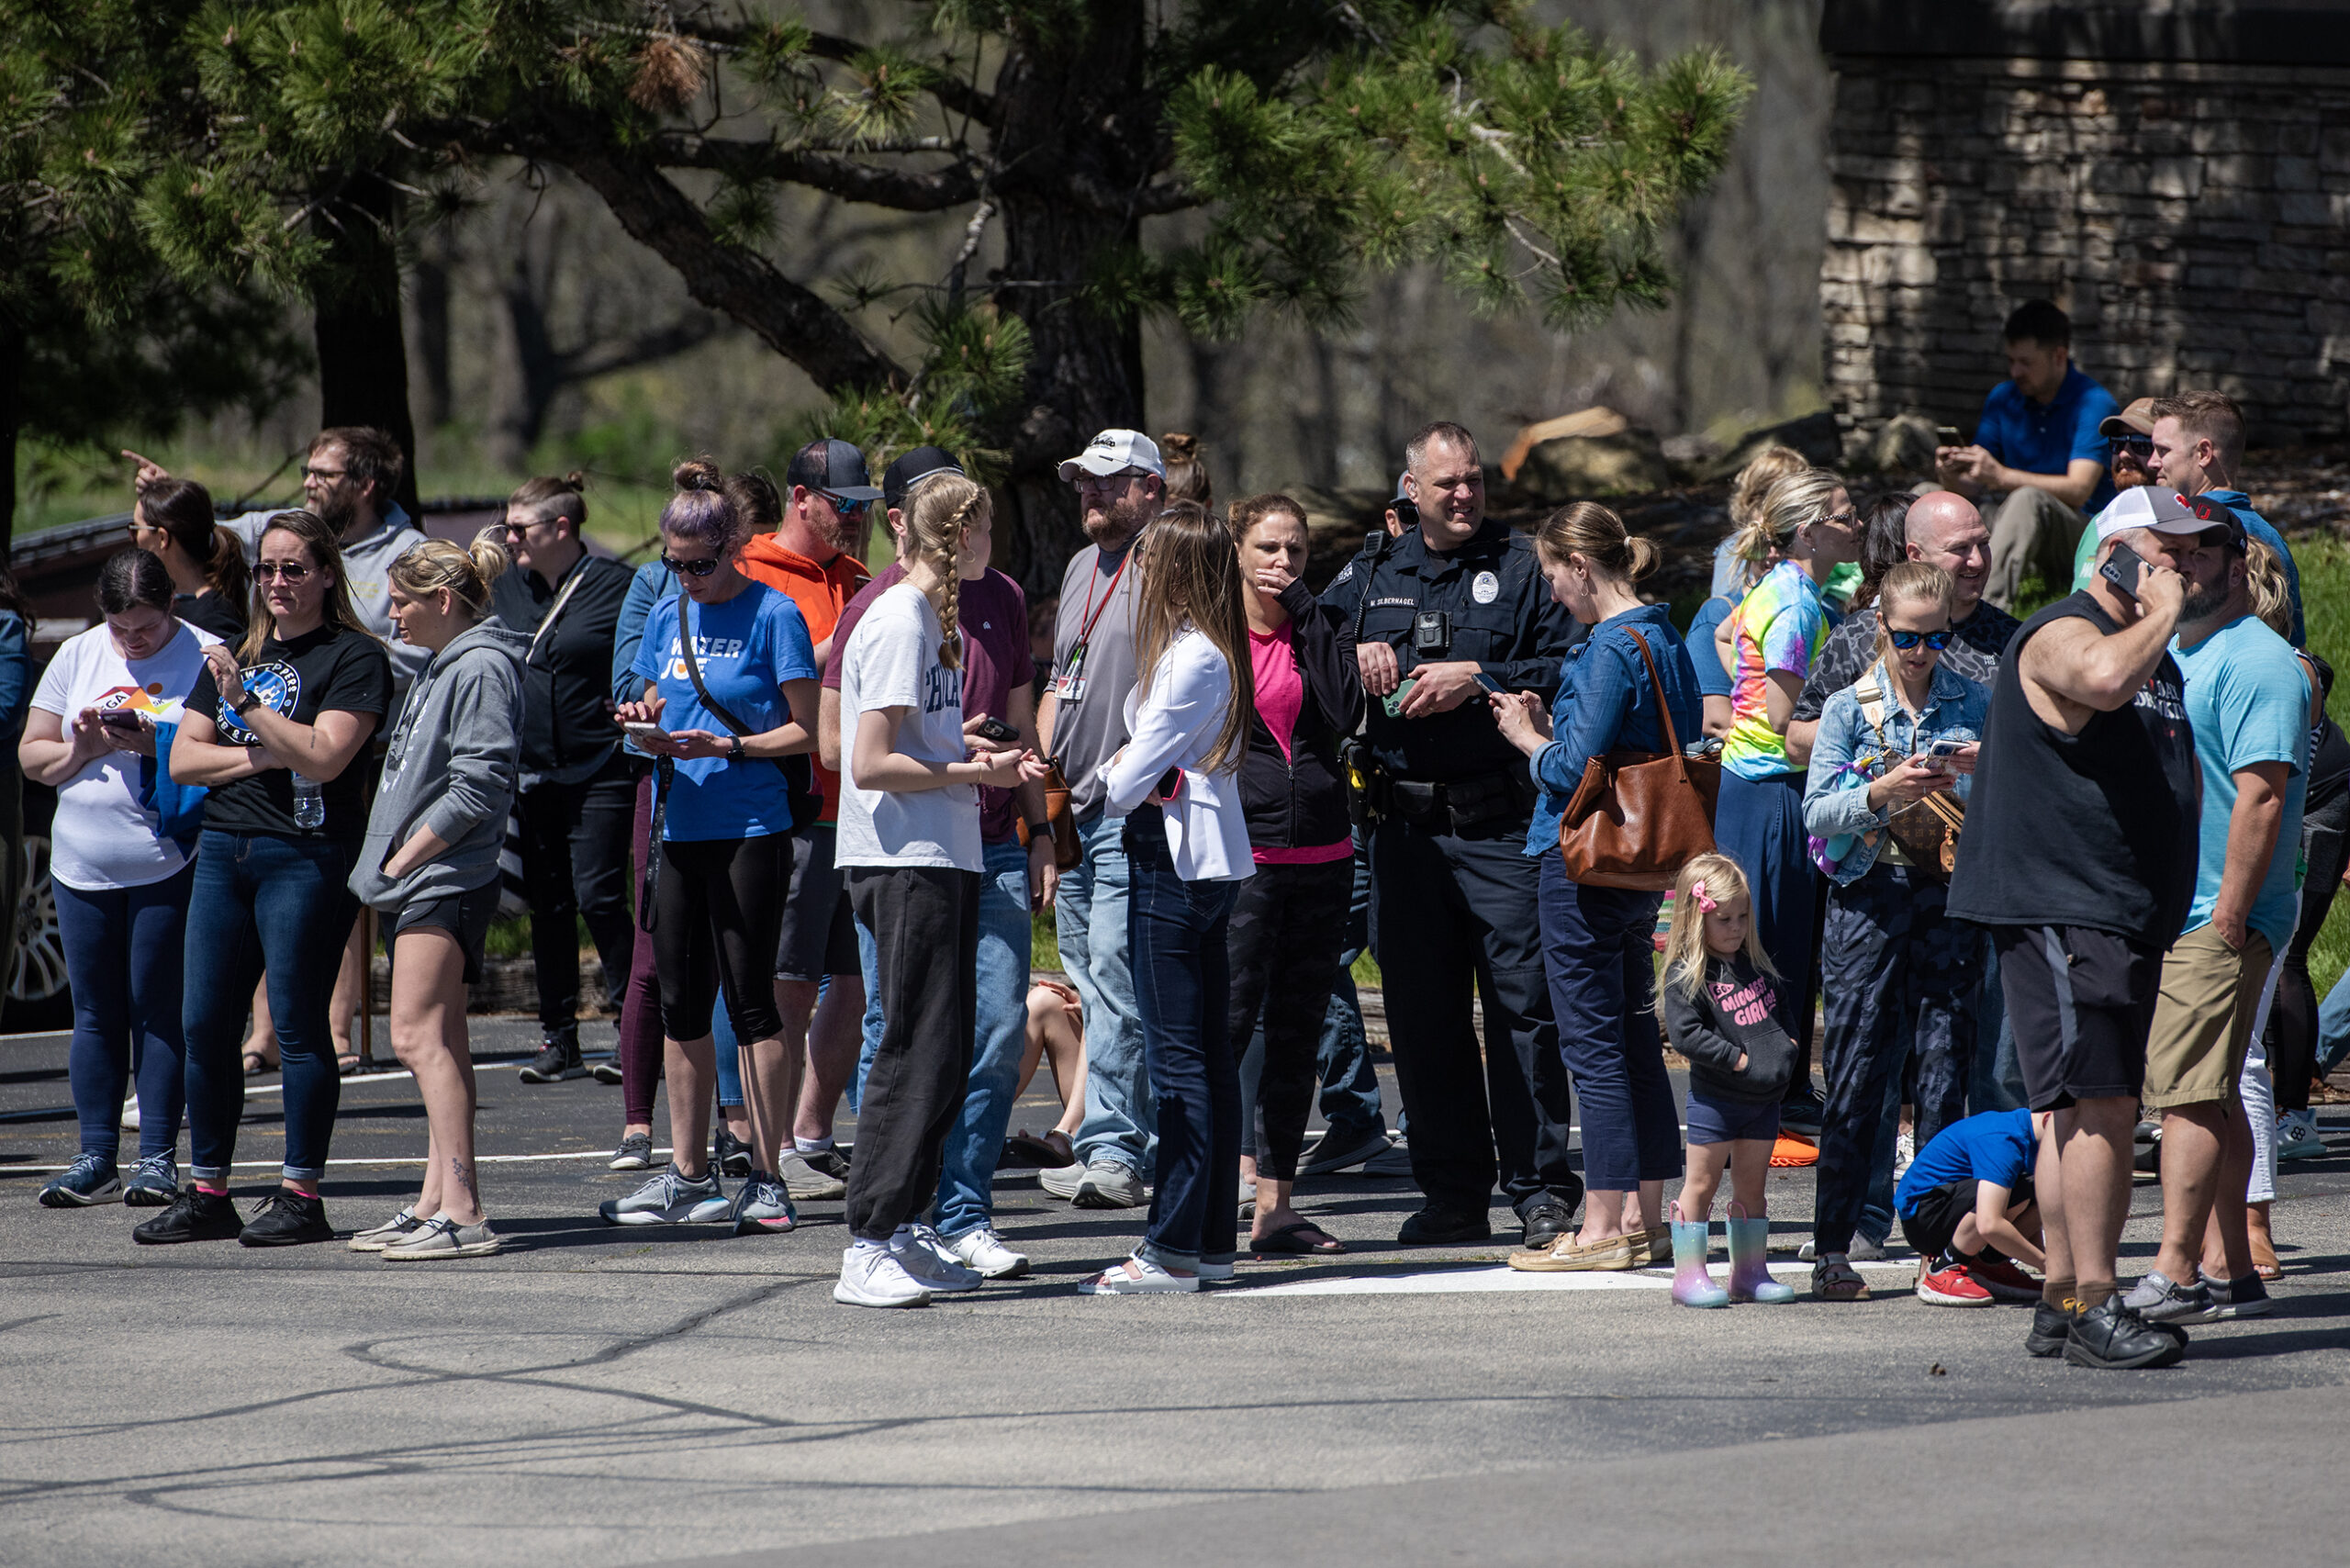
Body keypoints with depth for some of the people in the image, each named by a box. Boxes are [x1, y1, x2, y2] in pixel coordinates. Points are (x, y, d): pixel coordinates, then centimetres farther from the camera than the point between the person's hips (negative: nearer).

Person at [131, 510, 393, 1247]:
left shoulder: (355, 657, -3)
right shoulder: (234, 655, 18)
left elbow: (326, 755, -15)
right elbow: (183, 757, 11)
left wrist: (245, 702, -15)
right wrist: (262, 754, -4)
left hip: (306, 858, -7)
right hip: (223, 849, 7)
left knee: (298, 1023, -5)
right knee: (205, 1023, 4)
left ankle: (301, 1194, 0)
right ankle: (207, 1192, 11)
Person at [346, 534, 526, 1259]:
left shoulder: (482, 669, -13)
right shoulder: (443, 667, 19)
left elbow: (477, 787, -20)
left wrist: (402, 859, -15)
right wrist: (389, 865, 14)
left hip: (446, 876, -11)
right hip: (420, 879, 11)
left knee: (420, 1036, -15)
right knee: (440, 1042, 11)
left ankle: (462, 1211, -20)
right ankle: (436, 1203, 14)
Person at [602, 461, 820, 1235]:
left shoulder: (772, 614, -6)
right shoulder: (667, 616, 12)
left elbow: (805, 731, -7)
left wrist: (724, 746, -18)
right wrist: (645, 729, -3)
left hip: (751, 828, -6)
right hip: (681, 823, 6)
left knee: (749, 998, -5)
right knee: (681, 1002, 9)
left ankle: (767, 1181, -2)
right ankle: (687, 1177, 17)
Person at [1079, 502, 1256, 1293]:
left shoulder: (1188, 659, -17)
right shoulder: (1217, 651, 12)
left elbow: (1129, 780, -14)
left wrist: (1113, 779, 6)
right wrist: (1134, 775, -2)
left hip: (1172, 861, -10)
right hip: (1213, 861, 10)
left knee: (1177, 1059, -8)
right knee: (1211, 1055, 11)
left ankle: (1175, 1249, -8)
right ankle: (1211, 1239, 15)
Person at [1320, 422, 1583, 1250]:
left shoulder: (1524, 566, 2)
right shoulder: (1370, 575, 15)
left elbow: (1573, 671, -5)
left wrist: (1479, 677, -13)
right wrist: (1353, 654, 0)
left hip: (1503, 827, -4)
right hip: (1406, 828, 4)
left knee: (1522, 1008, -6)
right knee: (1422, 1017, 6)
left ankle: (1541, 1189, -1)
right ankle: (1453, 1195, 13)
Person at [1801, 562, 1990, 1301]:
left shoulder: (1975, 703, 9)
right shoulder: (1850, 707, 4)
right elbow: (1816, 812, -3)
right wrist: (1882, 792, -20)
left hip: (1949, 897, 2)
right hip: (1871, 897, -2)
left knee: (1946, 1066, 1)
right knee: (1857, 1069, -3)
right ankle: (1832, 1247, 1)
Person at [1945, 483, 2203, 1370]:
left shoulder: (2158, 658, 23)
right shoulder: (2064, 636, -9)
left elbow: (2178, 778, 35)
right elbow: (2105, 678, -35)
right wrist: (2165, 611, -17)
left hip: (2126, 920, 10)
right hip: (2059, 911, -10)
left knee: (2079, 1113, 9)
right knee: (2098, 1104, -15)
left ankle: (2061, 1301, 12)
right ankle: (2094, 1309, -17)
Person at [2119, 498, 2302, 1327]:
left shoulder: (2255, 661, -12)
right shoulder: (2170, 654, 18)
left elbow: (2262, 795, -19)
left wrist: (2229, 913, -23)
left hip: (2216, 920, -9)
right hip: (2162, 914, 9)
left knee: (2190, 1093, -11)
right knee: (2210, 1096, 10)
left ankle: (2176, 1274, -12)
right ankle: (2232, 1273, 14)